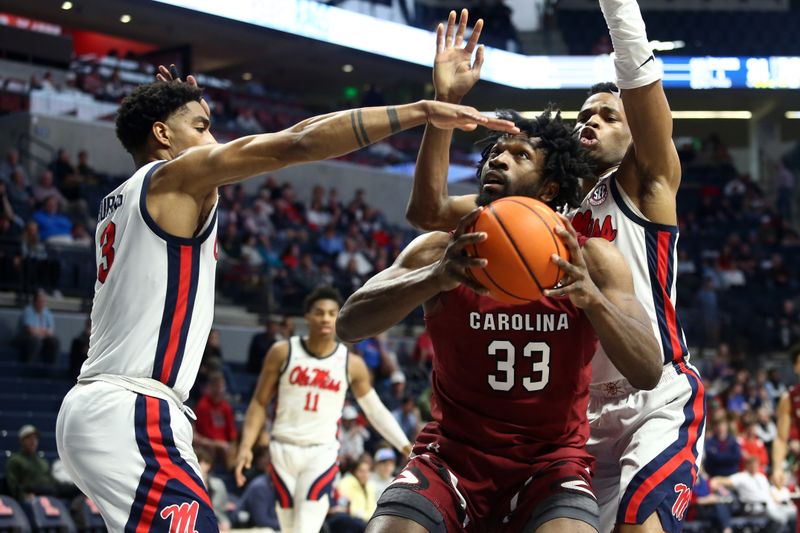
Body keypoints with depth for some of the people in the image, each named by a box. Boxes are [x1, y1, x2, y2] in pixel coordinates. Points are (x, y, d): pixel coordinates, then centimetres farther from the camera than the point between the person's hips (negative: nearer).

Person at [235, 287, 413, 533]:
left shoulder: (352, 364, 0)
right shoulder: (283, 353, -1)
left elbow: (376, 411, 9)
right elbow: (259, 403, 4)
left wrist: (406, 447, 0)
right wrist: (246, 446, -6)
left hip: (322, 452, -1)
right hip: (284, 448, 1)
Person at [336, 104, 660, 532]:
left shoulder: (589, 259, -4)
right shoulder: (440, 250, -5)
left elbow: (648, 371, -13)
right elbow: (347, 326, -18)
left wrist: (591, 297, -32)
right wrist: (436, 277, -36)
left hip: (551, 462, 0)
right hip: (452, 455, 1)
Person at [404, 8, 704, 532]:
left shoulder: (643, 188, 0)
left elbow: (638, 72, -14)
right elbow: (428, 211, 3)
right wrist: (446, 101, -6)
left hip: (660, 403, -5)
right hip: (582, 414, 6)